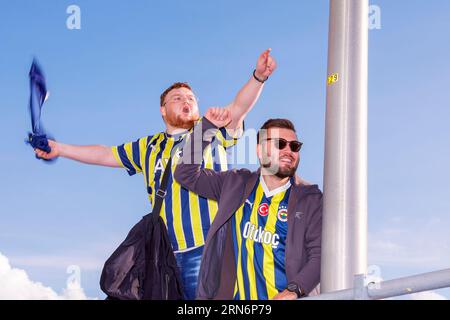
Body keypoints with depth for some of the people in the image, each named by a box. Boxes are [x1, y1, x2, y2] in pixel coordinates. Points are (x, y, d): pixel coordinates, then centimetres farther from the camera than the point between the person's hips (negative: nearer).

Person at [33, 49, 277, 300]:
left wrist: (258, 76, -25)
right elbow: (105, 155, 28)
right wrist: (59, 149, 27)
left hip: (208, 248, -4)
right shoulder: (149, 147, 21)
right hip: (165, 251, 4)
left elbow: (240, 107, -7)